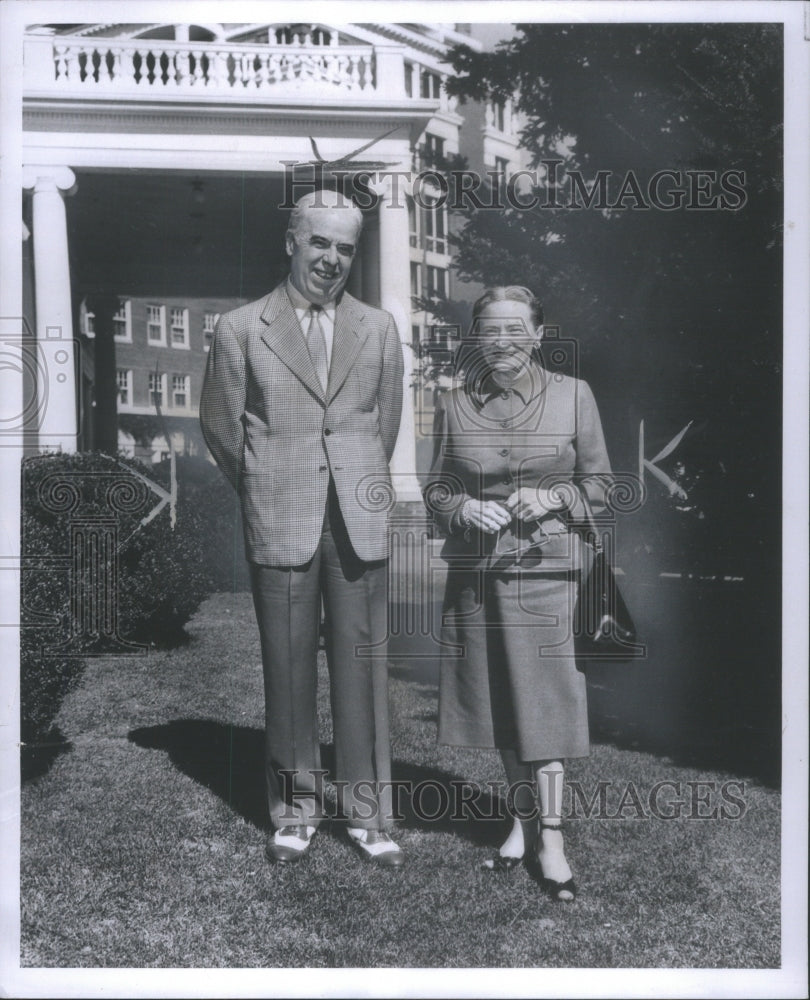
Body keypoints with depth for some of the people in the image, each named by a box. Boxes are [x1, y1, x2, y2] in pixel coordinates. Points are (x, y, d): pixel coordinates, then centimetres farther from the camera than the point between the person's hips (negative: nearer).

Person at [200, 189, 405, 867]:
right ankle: (296, 808, 22)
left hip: (360, 523, 2)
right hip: (279, 527, -1)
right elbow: (220, 424, 10)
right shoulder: (241, 330, 3)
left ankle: (366, 811, 19)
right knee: (288, 668, 6)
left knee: (363, 664, 5)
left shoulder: (379, 330, 10)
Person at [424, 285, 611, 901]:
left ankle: (550, 837, 9)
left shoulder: (573, 395, 0)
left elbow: (599, 480, 5)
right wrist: (463, 508, -9)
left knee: (542, 695, -4)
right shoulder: (455, 404, 5)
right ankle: (522, 820, 26)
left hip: (544, 567, -3)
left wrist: (553, 498, -12)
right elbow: (436, 487, 12)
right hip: (475, 569, 3)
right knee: (498, 698, 10)